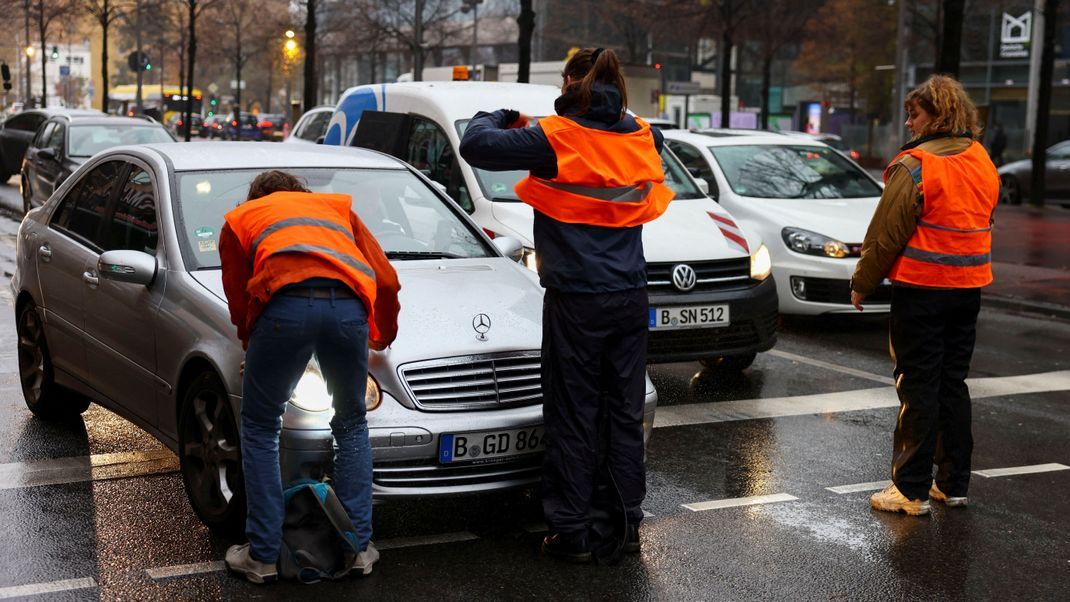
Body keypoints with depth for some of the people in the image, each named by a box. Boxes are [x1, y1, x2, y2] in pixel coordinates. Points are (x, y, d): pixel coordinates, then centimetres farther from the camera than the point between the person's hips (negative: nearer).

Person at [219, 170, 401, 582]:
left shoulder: (241, 218, 33)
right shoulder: (337, 207, 37)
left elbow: (238, 299, 28)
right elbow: (386, 281, 30)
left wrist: (253, 344, 45)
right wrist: (382, 336, 46)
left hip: (284, 303, -2)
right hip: (348, 305, 2)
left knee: (260, 429, 16)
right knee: (351, 425, 22)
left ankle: (263, 556, 15)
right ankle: (360, 546, 22)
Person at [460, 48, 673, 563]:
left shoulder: (555, 139, -11)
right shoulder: (641, 138, 6)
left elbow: (476, 146, -14)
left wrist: (500, 118, 8)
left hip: (576, 301, -5)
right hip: (630, 298, 5)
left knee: (573, 417, 3)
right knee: (625, 413, 13)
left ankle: (572, 532, 8)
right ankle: (628, 523, 20)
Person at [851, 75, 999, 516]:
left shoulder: (915, 166, -16)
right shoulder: (982, 162, 9)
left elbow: (886, 234, -14)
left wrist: (861, 284, -3)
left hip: (922, 289, -7)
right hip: (968, 287, 7)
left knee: (918, 388, -1)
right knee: (953, 385, 15)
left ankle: (911, 490, 3)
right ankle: (954, 483, 21)